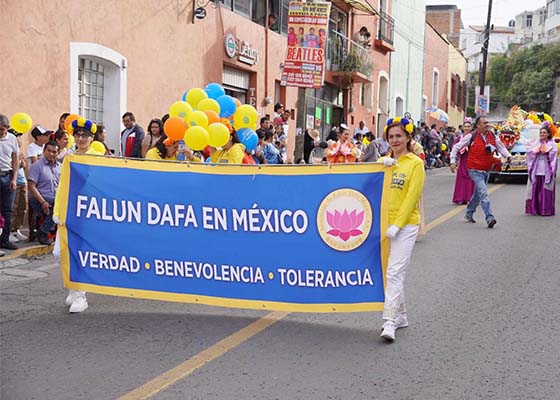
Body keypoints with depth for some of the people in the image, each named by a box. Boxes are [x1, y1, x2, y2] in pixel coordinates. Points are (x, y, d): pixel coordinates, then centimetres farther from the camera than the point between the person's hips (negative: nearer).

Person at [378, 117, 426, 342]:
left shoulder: (415, 163, -3)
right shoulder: (386, 161, 14)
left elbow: (412, 197, -9)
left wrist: (397, 224, -16)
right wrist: (384, 162, -19)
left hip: (405, 225, -6)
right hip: (384, 223, 6)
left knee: (394, 273, -13)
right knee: (390, 273, 12)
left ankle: (390, 322, -14)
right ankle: (401, 317, 25)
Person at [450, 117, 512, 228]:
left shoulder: (493, 136, 4)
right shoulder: (471, 137, -10)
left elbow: (501, 147, 16)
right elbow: (456, 147, -3)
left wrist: (508, 156, -3)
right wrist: (453, 161, -8)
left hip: (487, 170, 6)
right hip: (475, 170, -6)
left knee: (478, 193, 18)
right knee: (483, 193, -18)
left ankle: (469, 214, 36)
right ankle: (490, 218, -22)